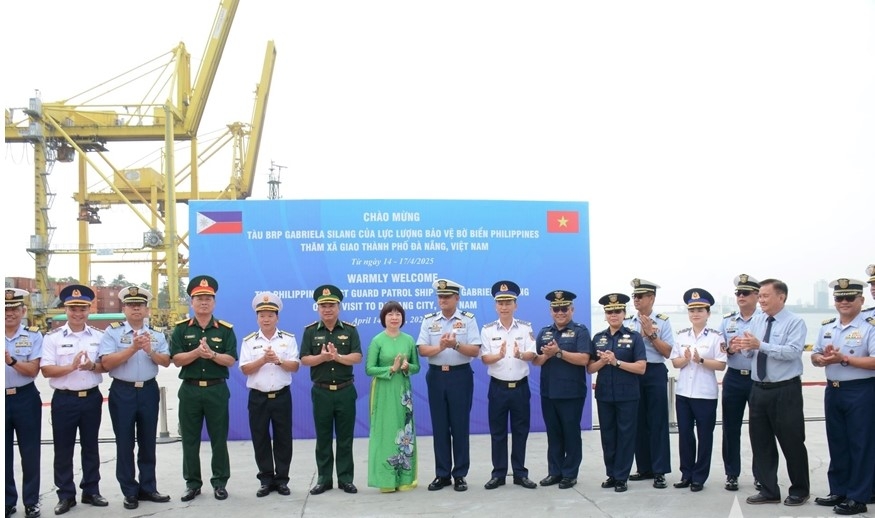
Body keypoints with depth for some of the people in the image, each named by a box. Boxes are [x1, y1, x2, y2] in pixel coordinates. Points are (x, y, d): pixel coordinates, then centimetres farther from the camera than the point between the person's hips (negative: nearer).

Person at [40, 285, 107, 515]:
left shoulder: (99, 336, 3)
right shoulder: (53, 337, -4)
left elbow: (107, 365, 3)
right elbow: (46, 370, -9)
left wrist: (92, 366, -17)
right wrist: (71, 367, -23)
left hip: (92, 398, 2)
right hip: (64, 400, -2)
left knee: (90, 447, 12)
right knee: (63, 450, 4)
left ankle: (91, 491, 23)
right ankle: (66, 495, 15)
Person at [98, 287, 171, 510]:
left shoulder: (156, 334, 6)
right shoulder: (112, 331, -4)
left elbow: (166, 361, 0)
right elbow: (106, 363, -14)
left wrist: (150, 351, -17)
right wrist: (133, 348, -22)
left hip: (149, 391, 3)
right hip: (123, 392, -3)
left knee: (148, 442, 10)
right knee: (125, 444, 4)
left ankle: (148, 488, 21)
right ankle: (130, 492, 14)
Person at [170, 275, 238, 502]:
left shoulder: (225, 329, 3)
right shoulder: (181, 329, 4)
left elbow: (230, 360, -4)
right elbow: (176, 360, -4)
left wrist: (212, 355, -22)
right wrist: (197, 352, -21)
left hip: (217, 389, -1)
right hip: (190, 389, 1)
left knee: (219, 439, 4)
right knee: (190, 439, 6)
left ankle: (220, 482, 13)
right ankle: (192, 483, 17)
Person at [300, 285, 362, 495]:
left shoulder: (350, 330, 2)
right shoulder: (310, 331, 3)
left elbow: (357, 357, -6)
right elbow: (304, 359, -2)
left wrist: (337, 356, -21)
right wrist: (322, 357, -19)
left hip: (345, 391, 0)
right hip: (321, 391, 0)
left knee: (345, 437, 5)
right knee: (323, 437, 7)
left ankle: (345, 478, 13)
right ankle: (324, 478, 15)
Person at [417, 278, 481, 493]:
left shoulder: (468, 319, -1)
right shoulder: (429, 320, 5)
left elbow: (475, 351, -8)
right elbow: (422, 350, -2)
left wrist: (456, 345, -23)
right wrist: (440, 347, -20)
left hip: (460, 375, -2)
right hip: (436, 376, 2)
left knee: (460, 426, 3)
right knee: (439, 426, 7)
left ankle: (460, 475, 12)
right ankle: (442, 474, 15)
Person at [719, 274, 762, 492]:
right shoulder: (727, 320, 9)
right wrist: (729, 349, -10)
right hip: (734, 378, 3)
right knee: (731, 427, 6)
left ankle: (760, 474, 17)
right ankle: (732, 474, 16)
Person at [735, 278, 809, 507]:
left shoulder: (795, 322, -9)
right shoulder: (757, 321, 9)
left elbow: (792, 352, -24)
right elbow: (751, 351, 5)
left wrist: (760, 345, -31)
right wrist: (743, 346, -18)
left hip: (785, 391, -6)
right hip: (759, 390, 6)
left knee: (791, 442, 5)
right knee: (761, 441, 11)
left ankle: (799, 491, 22)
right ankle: (769, 490, 23)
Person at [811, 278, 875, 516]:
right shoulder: (826, 327, 10)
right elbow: (814, 357, 14)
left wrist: (844, 358, -22)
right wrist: (823, 358, -9)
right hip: (833, 390, 7)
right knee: (836, 443, 14)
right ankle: (838, 491, 26)